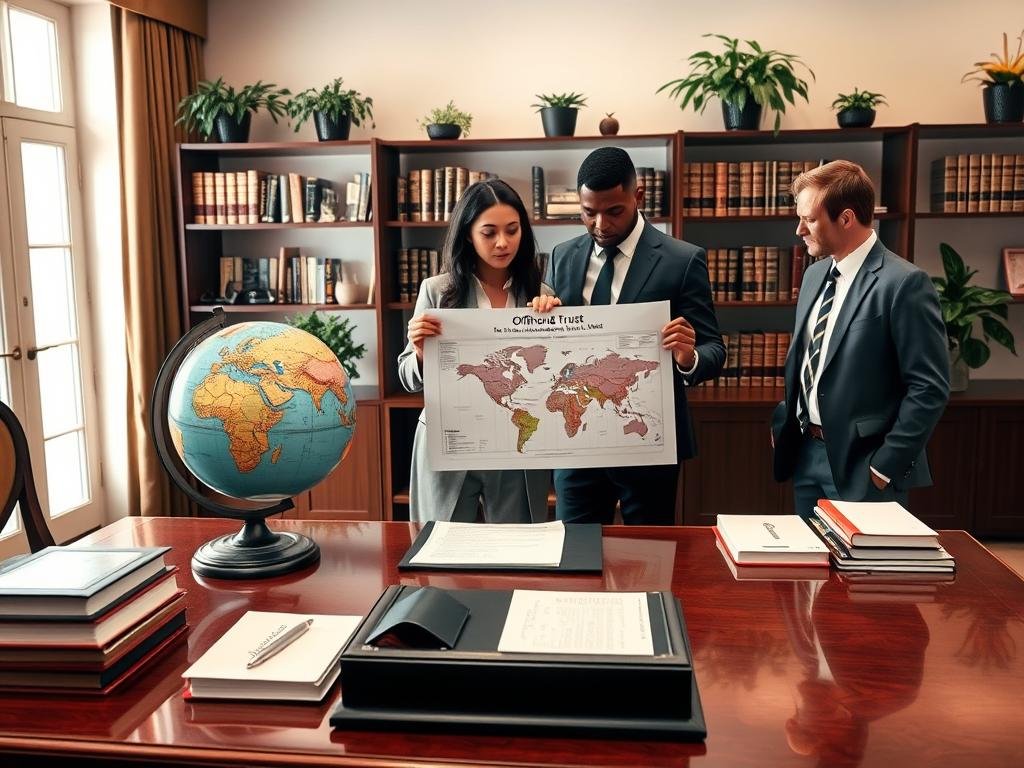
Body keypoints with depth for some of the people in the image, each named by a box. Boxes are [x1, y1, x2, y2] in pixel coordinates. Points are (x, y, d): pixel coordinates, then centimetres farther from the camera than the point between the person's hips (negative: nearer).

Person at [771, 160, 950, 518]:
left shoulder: (904, 283, -15)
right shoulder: (815, 274, 9)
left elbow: (929, 388, -16)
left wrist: (886, 465, -15)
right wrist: (784, 421, 9)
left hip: (861, 463, -7)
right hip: (806, 452, 7)